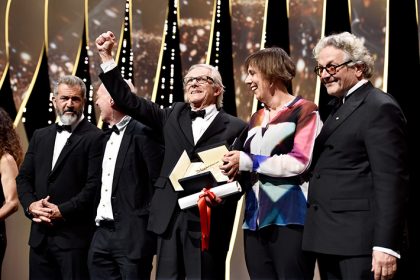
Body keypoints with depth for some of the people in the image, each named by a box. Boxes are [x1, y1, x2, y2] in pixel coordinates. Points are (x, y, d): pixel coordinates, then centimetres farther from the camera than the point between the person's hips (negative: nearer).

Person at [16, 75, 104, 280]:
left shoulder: (95, 138, -5)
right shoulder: (40, 136, 16)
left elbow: (94, 184, -13)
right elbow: (23, 177, 14)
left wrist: (62, 211, -16)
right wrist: (31, 205, -4)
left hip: (74, 236, -6)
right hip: (40, 234, 6)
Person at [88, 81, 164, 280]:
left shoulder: (142, 133, -9)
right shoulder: (106, 136, 16)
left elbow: (160, 180, -12)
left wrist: (150, 222, -11)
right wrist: (96, 215, 11)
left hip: (133, 234, -8)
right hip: (102, 233, 8)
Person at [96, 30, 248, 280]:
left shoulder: (235, 127, 3)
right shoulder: (174, 115, 15)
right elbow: (129, 102, 11)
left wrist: (220, 196, -23)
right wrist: (107, 57, 7)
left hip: (208, 220, -4)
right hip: (171, 217, 4)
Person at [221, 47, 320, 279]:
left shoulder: (305, 111, -1)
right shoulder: (256, 119, 21)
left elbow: (301, 162, -14)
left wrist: (249, 161, -9)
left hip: (290, 219, -7)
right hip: (255, 220, 7)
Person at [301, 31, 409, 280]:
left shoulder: (380, 108, -9)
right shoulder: (341, 109, 19)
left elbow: (391, 182, -17)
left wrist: (386, 246, -22)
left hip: (359, 242, -9)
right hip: (330, 241, 9)